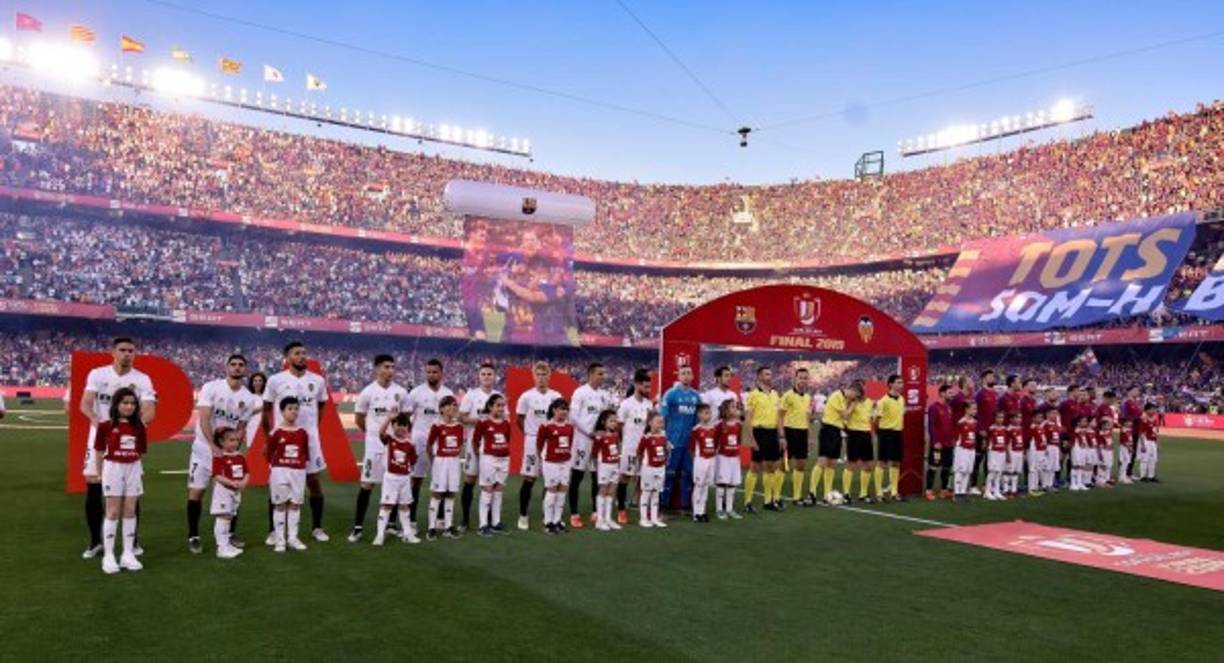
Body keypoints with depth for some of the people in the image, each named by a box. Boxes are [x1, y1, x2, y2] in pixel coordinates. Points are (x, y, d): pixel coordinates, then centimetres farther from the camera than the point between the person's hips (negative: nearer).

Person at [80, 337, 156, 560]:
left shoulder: (142, 380, -1)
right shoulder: (97, 374, -1)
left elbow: (150, 412, -10)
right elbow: (85, 404, -11)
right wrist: (97, 421, -32)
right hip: (99, 438, 0)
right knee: (93, 490, 1)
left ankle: (133, 541, 15)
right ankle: (95, 541, 16)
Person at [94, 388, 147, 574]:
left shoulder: (138, 427, 4)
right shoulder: (105, 425, -5)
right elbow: (99, 451, 0)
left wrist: (136, 469, 3)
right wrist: (99, 474, 1)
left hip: (133, 469, 3)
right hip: (113, 469, -3)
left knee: (130, 511, 7)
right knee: (113, 513, 0)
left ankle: (128, 554, 14)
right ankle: (108, 556, 7)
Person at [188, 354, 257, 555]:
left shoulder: (249, 398, 1)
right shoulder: (211, 387, -11)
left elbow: (241, 428, 6)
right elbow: (204, 418, -18)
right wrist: (213, 446, -26)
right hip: (204, 448, -3)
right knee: (196, 492, -3)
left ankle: (228, 535, 17)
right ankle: (193, 537, 9)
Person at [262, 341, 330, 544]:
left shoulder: (317, 381, 0)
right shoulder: (276, 380, -6)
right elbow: (267, 410, 3)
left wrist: (311, 427, 11)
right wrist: (269, 436, 2)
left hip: (310, 439, 2)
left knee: (314, 481, 6)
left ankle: (317, 527, 18)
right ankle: (275, 530, 14)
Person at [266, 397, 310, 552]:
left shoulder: (303, 433, 3)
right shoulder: (276, 432, -6)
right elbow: (268, 452, 1)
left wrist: (305, 463, 2)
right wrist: (274, 465, -1)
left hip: (298, 472, 3)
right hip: (280, 471, -3)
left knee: (295, 504, 7)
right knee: (280, 505, 3)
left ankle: (293, 538, 15)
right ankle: (279, 539, 8)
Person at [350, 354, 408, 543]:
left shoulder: (401, 392, 1)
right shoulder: (368, 392, -6)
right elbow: (358, 419, 4)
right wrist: (373, 433, 10)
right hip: (374, 444, -3)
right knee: (367, 484, -1)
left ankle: (391, 524, 19)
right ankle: (358, 527, 4)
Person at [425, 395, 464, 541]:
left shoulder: (459, 427, 3)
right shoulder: (437, 427, -10)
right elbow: (429, 446, -2)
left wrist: (456, 457, 7)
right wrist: (433, 462, 4)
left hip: (454, 462, 4)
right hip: (440, 462, -4)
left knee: (450, 494, 9)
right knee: (437, 494, 0)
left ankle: (448, 526, 16)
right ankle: (432, 527, 4)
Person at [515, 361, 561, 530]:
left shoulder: (556, 396, 3)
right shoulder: (526, 396, -4)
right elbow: (519, 420, 4)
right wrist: (530, 434, 2)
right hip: (532, 441, -3)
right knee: (529, 479, 0)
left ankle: (548, 515, 17)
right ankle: (523, 516, 10)